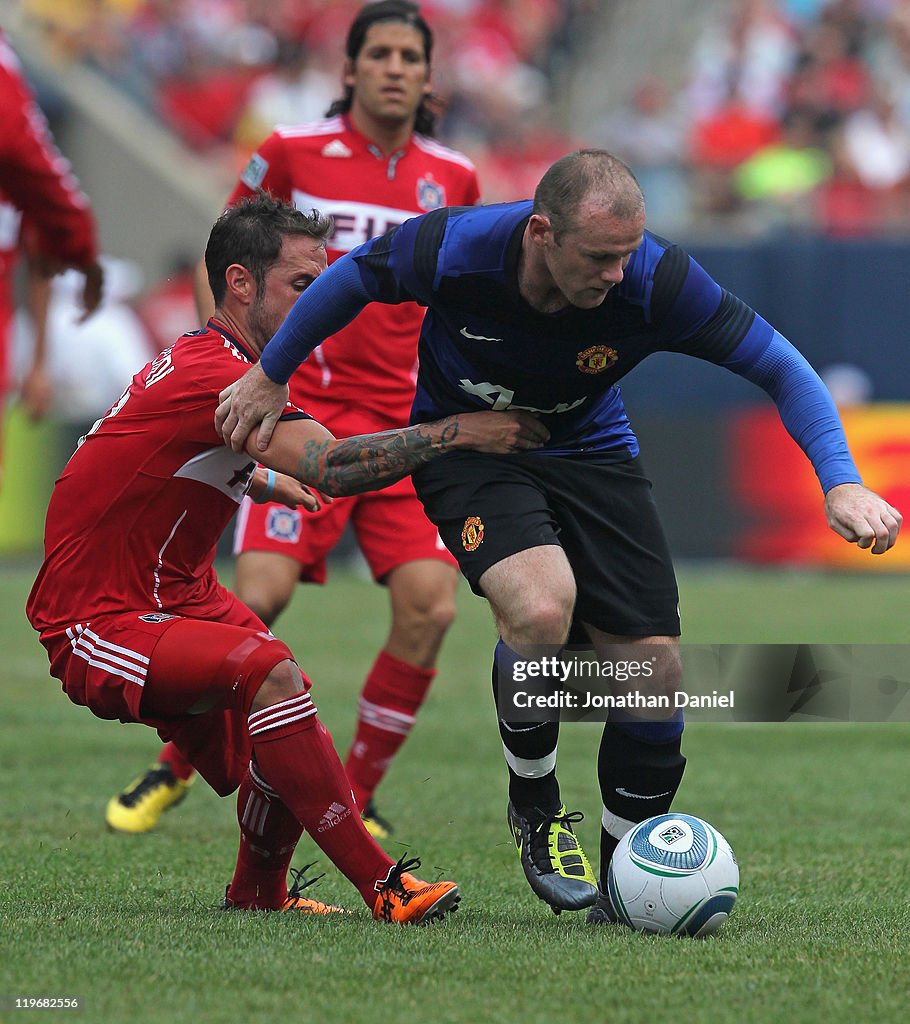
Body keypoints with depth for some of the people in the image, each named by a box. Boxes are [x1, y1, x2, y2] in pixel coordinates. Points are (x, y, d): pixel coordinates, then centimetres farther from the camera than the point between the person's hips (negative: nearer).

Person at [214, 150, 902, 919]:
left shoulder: (656, 280, -27)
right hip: (465, 447, -3)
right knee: (541, 608, -31)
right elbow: (352, 278, -7)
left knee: (654, 666, -7)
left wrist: (841, 481, -30)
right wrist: (271, 375, 5)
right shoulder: (453, 250, -30)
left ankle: (623, 882, 15)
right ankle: (535, 811, -4)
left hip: (589, 452, 3)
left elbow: (779, 365, -18)